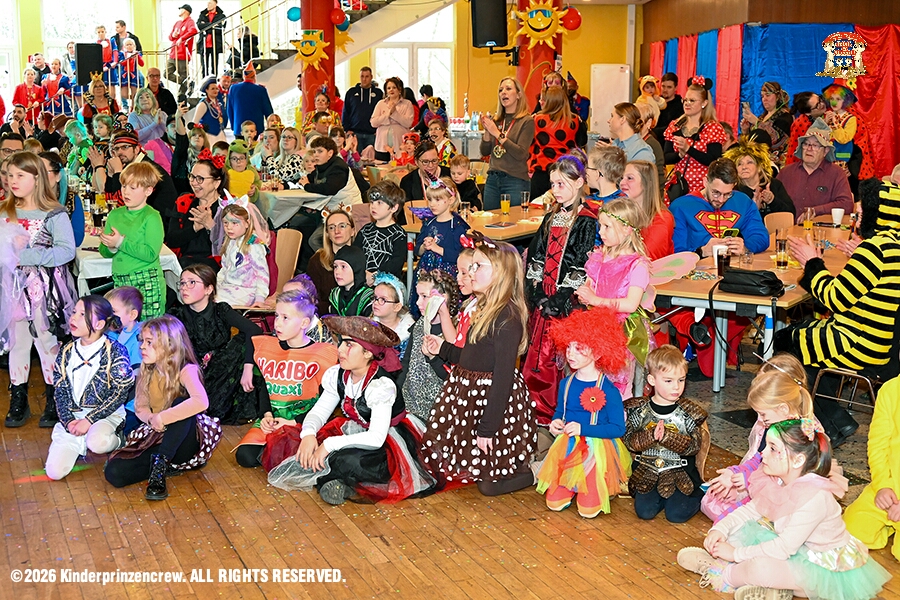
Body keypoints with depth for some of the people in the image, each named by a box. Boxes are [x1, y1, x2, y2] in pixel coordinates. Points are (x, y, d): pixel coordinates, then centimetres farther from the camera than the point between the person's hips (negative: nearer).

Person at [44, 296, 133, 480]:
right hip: (72, 417, 4)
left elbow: (121, 392, -11)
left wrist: (89, 420, -15)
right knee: (54, 471, -12)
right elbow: (60, 391, 7)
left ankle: (117, 442, -2)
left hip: (106, 415, -4)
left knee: (96, 443, -38)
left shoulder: (115, 351, -8)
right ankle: (80, 443, 18)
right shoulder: (66, 352, 7)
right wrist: (68, 421, -10)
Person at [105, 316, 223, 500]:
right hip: (156, 440, 5)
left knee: (181, 403, -34)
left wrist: (162, 418, -31)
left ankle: (159, 464, -30)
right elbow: (140, 408, 7)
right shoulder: (146, 373, 6)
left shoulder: (186, 370, -15)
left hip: (184, 442, -5)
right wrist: (152, 419, -17)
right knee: (113, 472, -17)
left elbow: (201, 401, -35)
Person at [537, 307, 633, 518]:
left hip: (597, 449, -5)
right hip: (567, 447, 5)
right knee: (554, 503, 0)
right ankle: (571, 488, 31)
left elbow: (618, 428, -17)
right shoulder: (566, 383, 1)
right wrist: (556, 422, -7)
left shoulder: (608, 390, -18)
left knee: (588, 510, -8)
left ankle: (607, 486, 22)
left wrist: (583, 429, -25)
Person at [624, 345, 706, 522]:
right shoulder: (639, 409, -3)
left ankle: (698, 494, 18)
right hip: (647, 472, 1)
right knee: (644, 511, -12)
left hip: (680, 474, -1)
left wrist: (667, 437, -26)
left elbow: (694, 446, -11)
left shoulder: (689, 412, -6)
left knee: (677, 514, -11)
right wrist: (651, 436, -24)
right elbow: (629, 440, -6)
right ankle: (661, 495, 17)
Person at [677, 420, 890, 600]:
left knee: (762, 567, -33)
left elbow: (783, 548, -30)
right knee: (737, 529, 1)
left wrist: (737, 553, -22)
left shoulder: (814, 497, -32)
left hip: (825, 567, -9)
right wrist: (720, 529, -9)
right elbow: (751, 509, 7)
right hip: (796, 549, 9)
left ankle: (728, 576, -3)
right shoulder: (777, 481, -6)